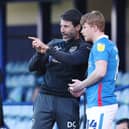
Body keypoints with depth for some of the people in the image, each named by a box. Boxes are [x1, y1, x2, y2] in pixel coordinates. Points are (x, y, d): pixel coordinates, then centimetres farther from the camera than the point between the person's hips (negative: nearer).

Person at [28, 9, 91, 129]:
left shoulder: (84, 48, 1)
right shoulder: (54, 44, 12)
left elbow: (72, 60, -21)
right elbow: (32, 67, 10)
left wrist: (47, 49, -22)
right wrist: (39, 53, -11)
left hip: (68, 101, -3)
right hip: (45, 97, 3)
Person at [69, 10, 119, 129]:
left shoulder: (100, 44, -9)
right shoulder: (110, 45, 20)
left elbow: (100, 72, -22)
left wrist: (81, 85, -8)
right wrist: (82, 89, 14)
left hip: (100, 104, -10)